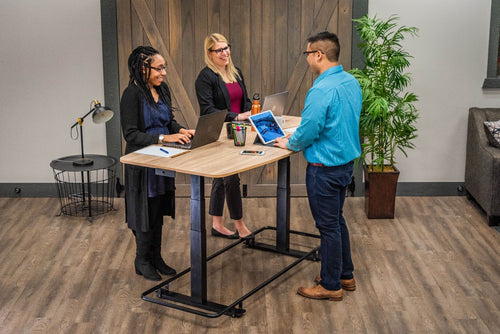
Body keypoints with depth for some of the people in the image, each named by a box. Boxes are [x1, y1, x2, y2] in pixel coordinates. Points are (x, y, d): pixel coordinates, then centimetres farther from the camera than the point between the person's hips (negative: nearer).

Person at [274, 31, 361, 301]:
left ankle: (331, 286, 16)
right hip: (346, 160, 9)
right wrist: (299, 137, 17)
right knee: (337, 220, 21)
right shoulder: (351, 82, 5)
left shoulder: (321, 90, -24)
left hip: (326, 167, -9)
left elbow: (308, 132, -22)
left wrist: (290, 143, -1)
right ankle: (345, 275, 33)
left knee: (328, 226, 3)